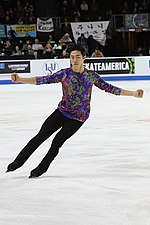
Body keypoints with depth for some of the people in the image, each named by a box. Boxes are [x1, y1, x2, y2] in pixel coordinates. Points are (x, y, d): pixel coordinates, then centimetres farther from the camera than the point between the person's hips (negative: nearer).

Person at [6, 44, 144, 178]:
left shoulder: (91, 75, -4)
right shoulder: (64, 74, -7)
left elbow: (109, 88, 1)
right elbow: (44, 80, -16)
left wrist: (133, 94, -2)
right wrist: (20, 80, -30)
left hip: (78, 118, -1)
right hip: (62, 112, 1)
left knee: (57, 142, -7)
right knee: (40, 136, -2)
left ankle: (40, 169, 11)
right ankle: (17, 163, 11)